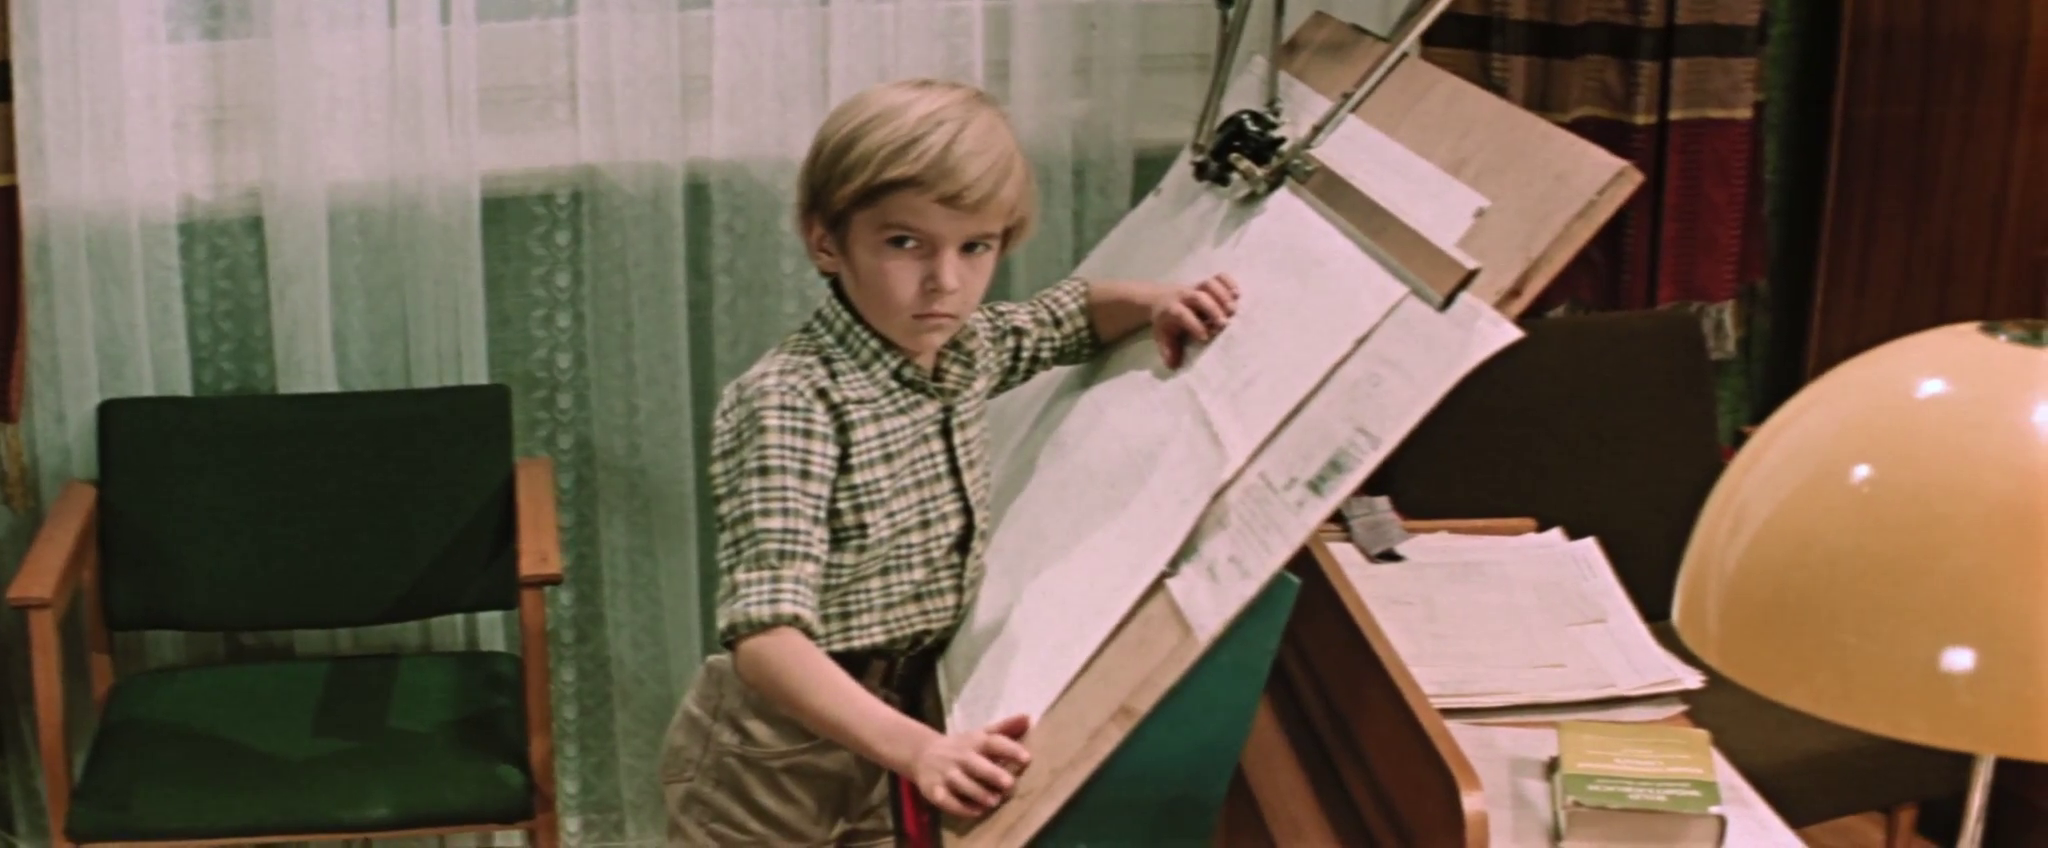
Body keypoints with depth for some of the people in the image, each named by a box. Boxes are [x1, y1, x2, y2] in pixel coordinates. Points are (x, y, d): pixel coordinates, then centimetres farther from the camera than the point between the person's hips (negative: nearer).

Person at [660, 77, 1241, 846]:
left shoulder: (968, 351, -3)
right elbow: (767, 638, -35)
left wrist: (1153, 303, -2)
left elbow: (1071, 314, 19)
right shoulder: (788, 405, -27)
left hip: (894, 736, 7)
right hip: (775, 772, -7)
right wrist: (918, 750, -48)